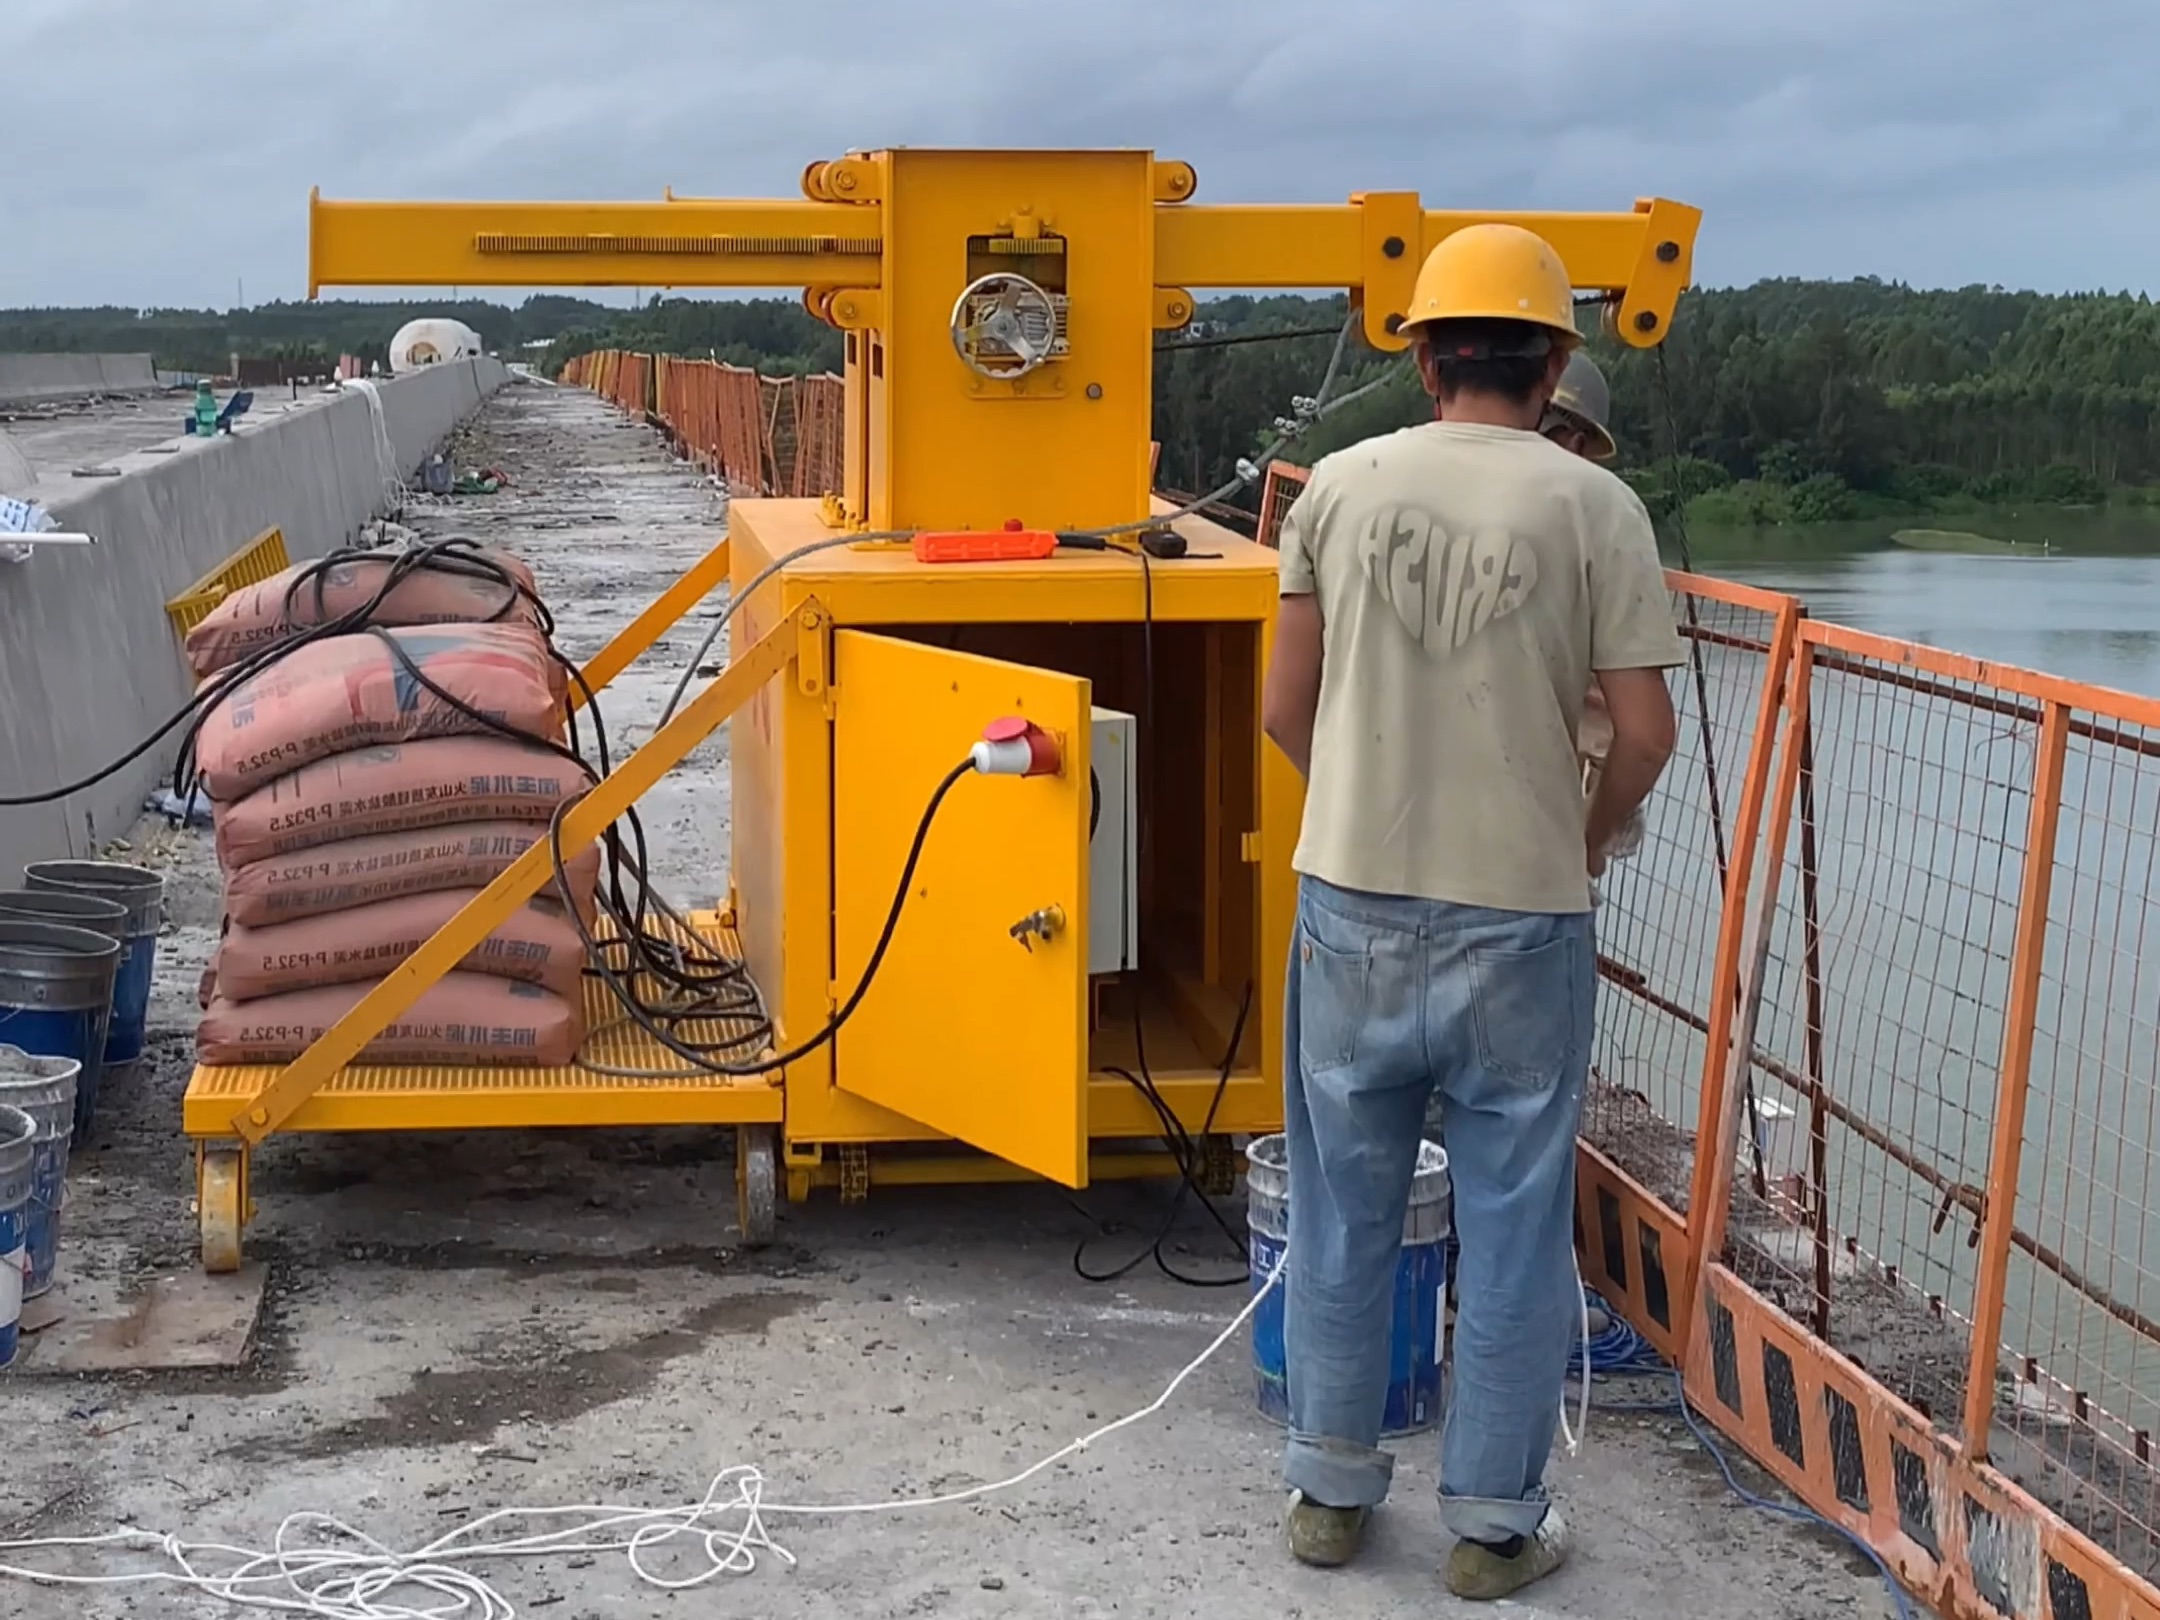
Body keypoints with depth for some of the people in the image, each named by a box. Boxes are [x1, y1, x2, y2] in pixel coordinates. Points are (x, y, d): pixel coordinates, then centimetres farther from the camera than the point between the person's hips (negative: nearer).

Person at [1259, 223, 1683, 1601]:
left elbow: (1286, 712, 3)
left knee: (1346, 1209, 15)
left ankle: (1331, 1488, 27)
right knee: (1513, 1226, 10)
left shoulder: (1343, 487, -1)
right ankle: (1494, 1522, 19)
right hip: (1520, 919, -2)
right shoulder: (1593, 506, -8)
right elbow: (1646, 732, -7)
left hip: (1355, 903, 2)